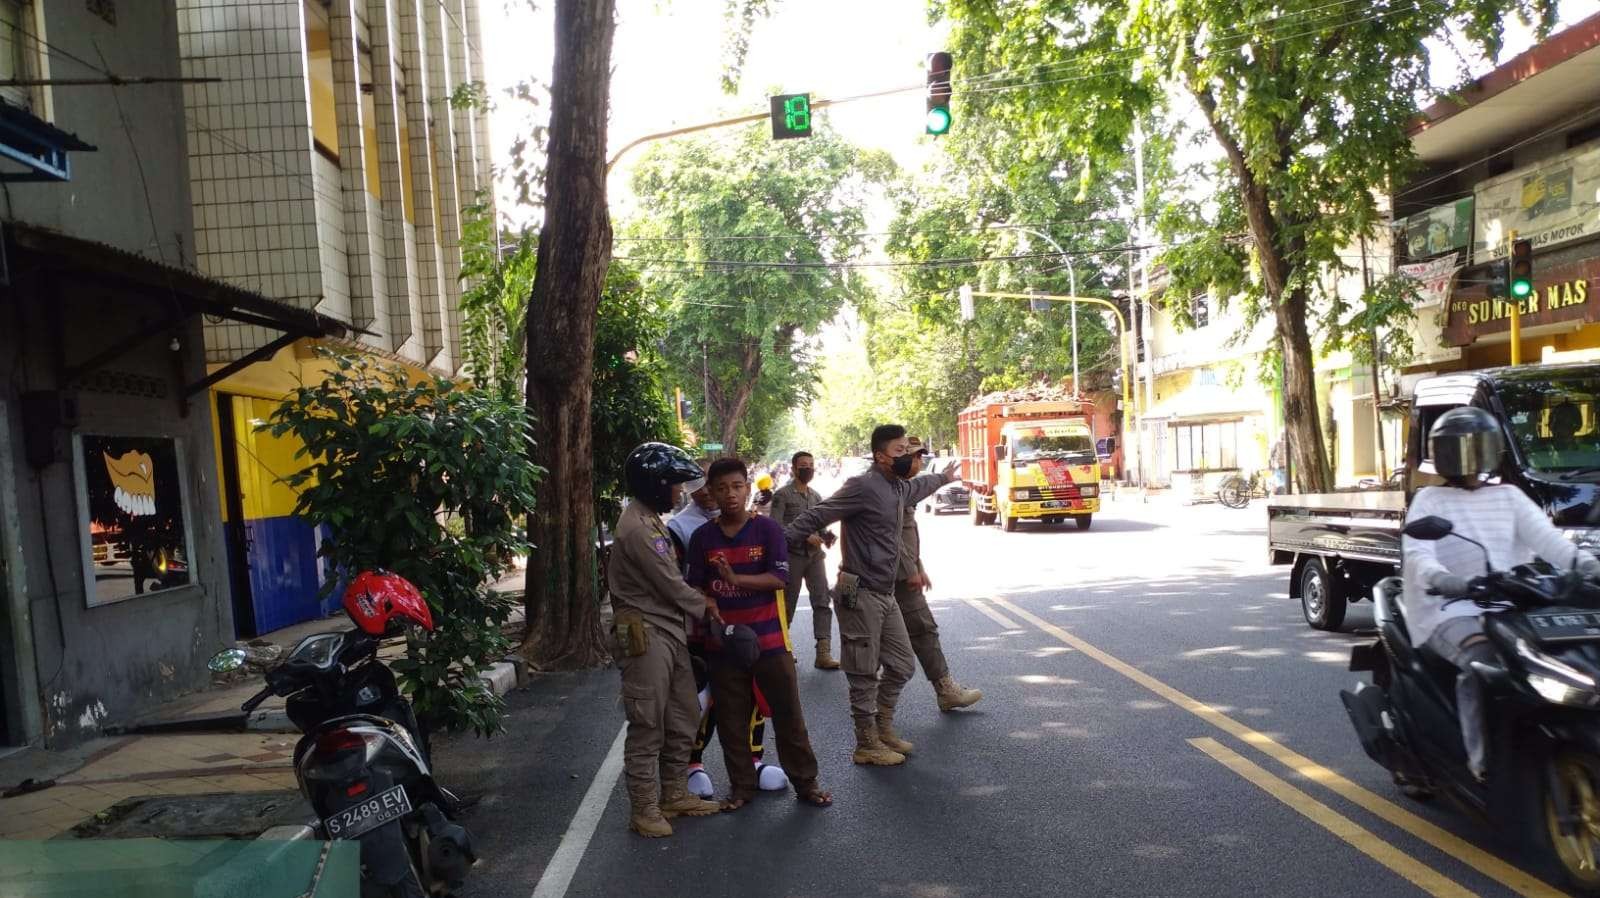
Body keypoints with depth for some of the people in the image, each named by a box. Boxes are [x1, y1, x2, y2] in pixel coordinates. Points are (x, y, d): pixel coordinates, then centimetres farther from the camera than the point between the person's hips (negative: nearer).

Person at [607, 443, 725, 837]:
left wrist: (701, 602, 5)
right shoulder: (638, 529, -19)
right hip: (646, 636, -10)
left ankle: (675, 794, 29)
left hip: (671, 631, 10)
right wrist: (708, 611, -3)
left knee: (682, 720, 16)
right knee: (648, 727, 1)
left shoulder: (652, 522, 14)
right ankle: (645, 809, 12)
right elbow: (672, 586, -16)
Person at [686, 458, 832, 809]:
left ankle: (806, 782, 19)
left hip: (769, 638, -2)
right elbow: (696, 586, 5)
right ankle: (742, 786, 26)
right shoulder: (703, 537, 2)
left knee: (788, 713, 5)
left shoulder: (768, 528, -5)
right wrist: (708, 604, -15)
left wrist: (736, 578, -23)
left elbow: (780, 577, -13)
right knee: (731, 720, 10)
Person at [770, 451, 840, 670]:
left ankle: (824, 653, -7)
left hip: (815, 555, 5)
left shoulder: (816, 496, 13)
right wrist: (805, 535, -22)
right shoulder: (782, 494, -6)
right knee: (788, 604, 6)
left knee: (822, 601, -5)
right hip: (792, 555, -5)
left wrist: (826, 535, -4)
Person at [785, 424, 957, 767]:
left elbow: (919, 485, 37)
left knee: (902, 665, 15)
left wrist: (944, 477, 55)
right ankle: (867, 746, 14)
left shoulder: (898, 488, 12)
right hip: (860, 595, -9)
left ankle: (883, 728, 32)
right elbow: (816, 516, -19)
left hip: (885, 595, 9)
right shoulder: (863, 486, -16)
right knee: (865, 675, 2)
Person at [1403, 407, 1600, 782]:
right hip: (1450, 610, -4)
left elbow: (1544, 536, 3)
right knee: (1482, 659, -33)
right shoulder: (1429, 500, 8)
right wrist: (1439, 578, -33)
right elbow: (1416, 553, -9)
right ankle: (1484, 758, -28)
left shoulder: (1509, 496, 20)